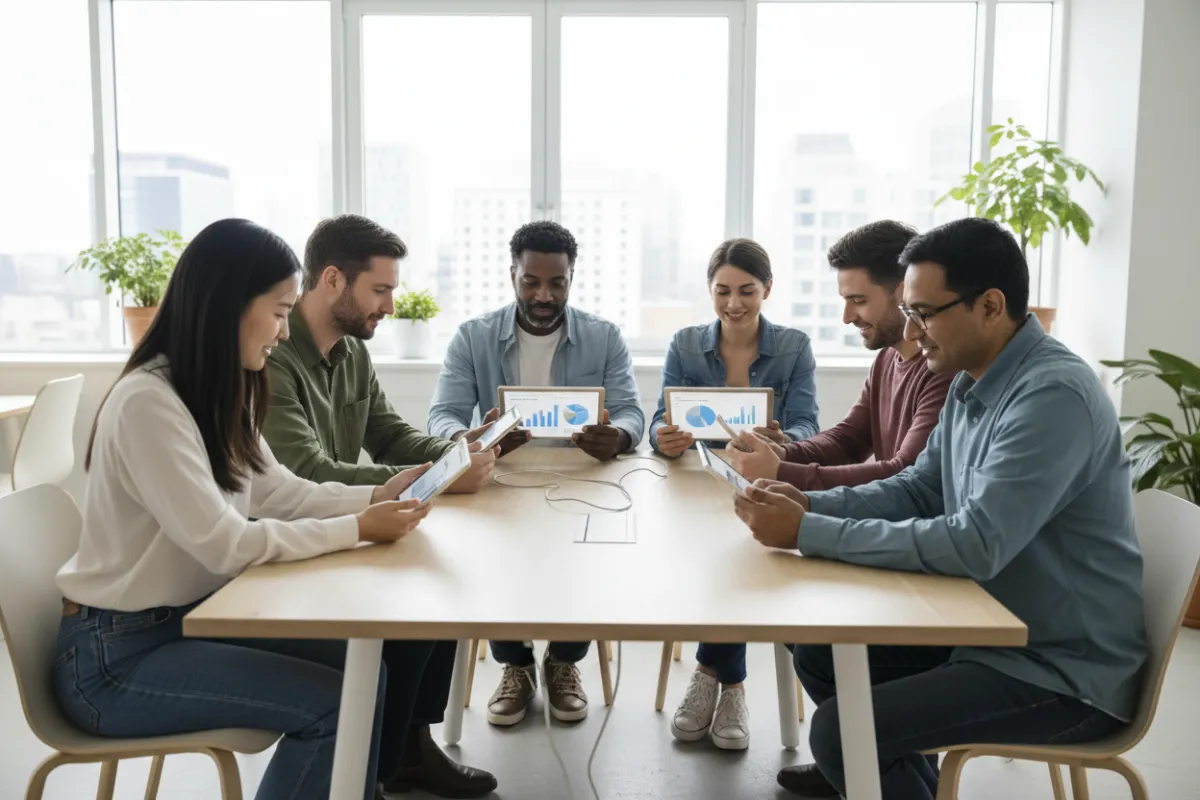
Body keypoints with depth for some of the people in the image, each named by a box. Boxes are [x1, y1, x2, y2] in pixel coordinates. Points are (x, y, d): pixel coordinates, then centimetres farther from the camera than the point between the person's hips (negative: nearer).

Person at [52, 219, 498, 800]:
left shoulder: (220, 390, 4)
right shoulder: (147, 403, -24)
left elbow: (278, 492, 9)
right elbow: (225, 545, -26)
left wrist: (376, 496, -3)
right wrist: (357, 528, -21)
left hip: (192, 615, 8)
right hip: (117, 655, -8)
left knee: (371, 659, -2)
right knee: (337, 704, -20)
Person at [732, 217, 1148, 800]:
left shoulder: (1053, 395, -25)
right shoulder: (974, 382, 4)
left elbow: (975, 545, -32)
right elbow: (919, 491, 10)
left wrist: (807, 533, -29)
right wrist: (810, 503, -7)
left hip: (1065, 670, -9)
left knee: (838, 731, -20)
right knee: (819, 650, 13)